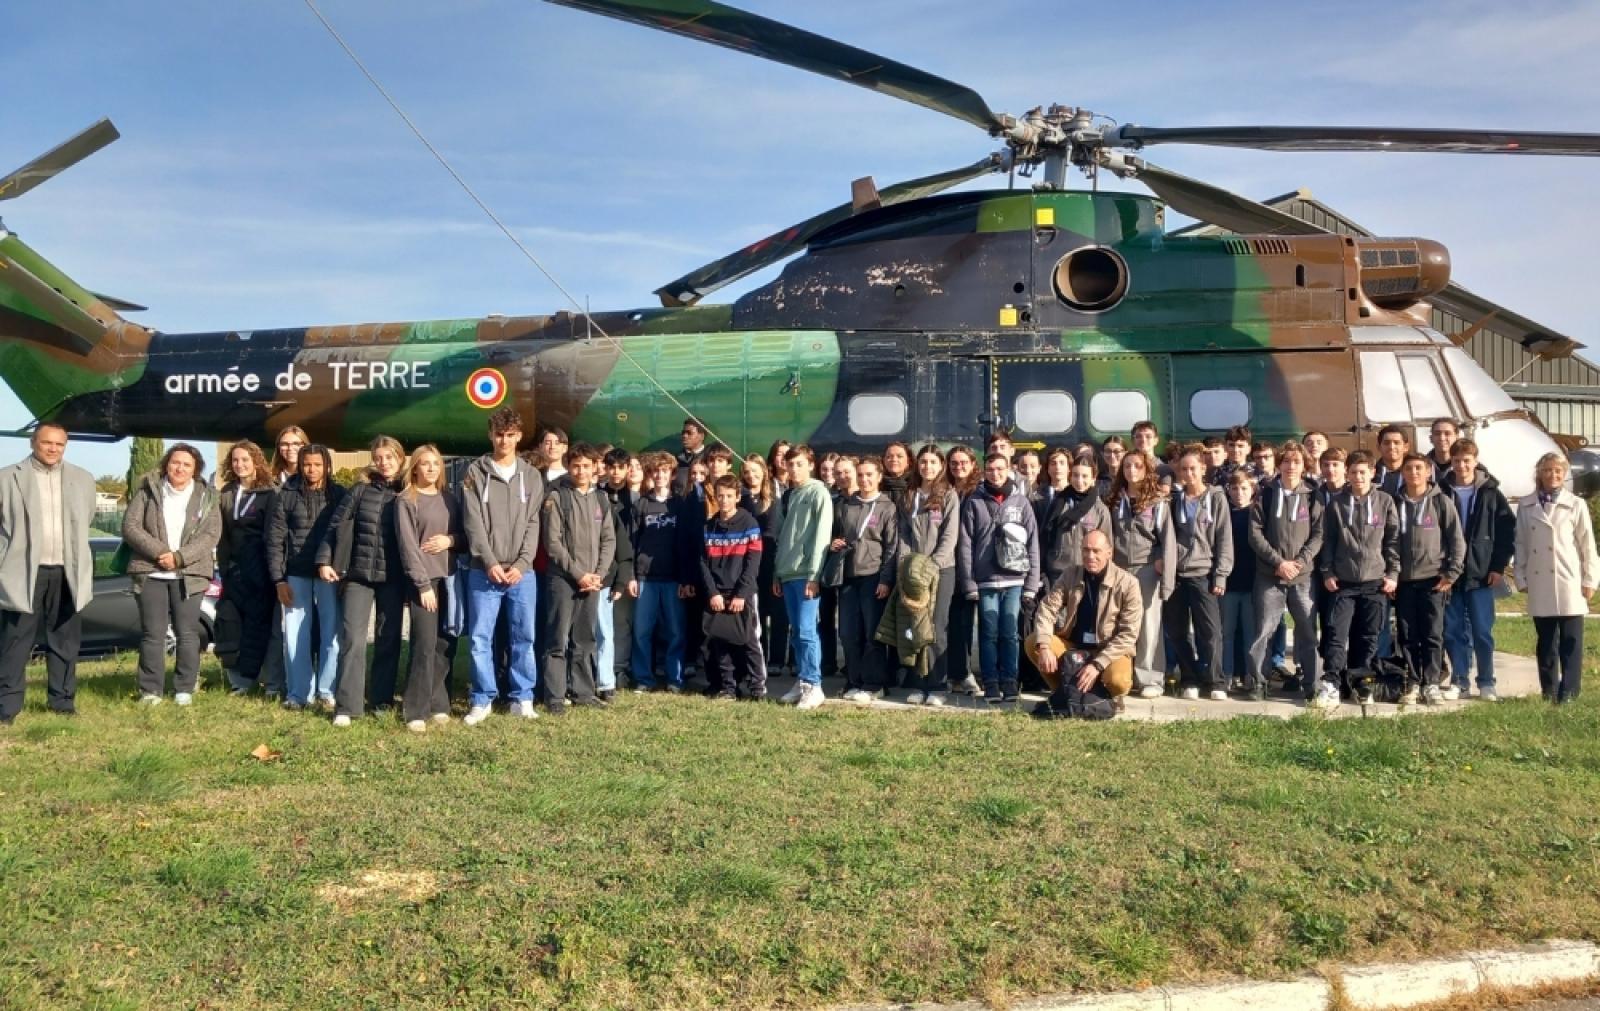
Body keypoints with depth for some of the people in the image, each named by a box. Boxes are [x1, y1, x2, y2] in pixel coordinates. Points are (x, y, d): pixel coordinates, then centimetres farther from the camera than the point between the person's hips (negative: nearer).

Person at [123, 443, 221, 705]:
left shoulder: (206, 496, 6)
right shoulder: (148, 490, 6)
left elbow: (211, 534, -3)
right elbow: (130, 526, -2)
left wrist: (179, 557, -14)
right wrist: (160, 552, -14)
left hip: (189, 574, 0)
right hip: (151, 573, 0)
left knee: (187, 634, 2)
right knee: (152, 633, 1)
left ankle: (185, 688, 10)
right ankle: (150, 690, 8)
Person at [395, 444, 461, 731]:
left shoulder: (450, 497, 13)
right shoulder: (406, 501, -2)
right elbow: (407, 545, -8)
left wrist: (451, 539, -8)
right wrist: (423, 584, -13)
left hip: (449, 578, 5)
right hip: (422, 580, -5)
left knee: (446, 644, 4)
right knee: (425, 644, -8)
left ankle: (438, 703, 13)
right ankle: (416, 710, -2)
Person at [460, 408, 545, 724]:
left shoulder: (531, 476, 9)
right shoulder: (475, 473, 3)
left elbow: (533, 524, 3)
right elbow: (473, 523, -4)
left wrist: (521, 564, -9)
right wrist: (490, 563, -13)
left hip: (522, 572, 1)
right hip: (483, 571, -1)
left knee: (524, 637, 6)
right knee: (480, 638, 1)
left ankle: (522, 698, 16)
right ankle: (482, 700, 11)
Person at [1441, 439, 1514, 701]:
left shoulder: (1490, 493, 1)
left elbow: (1508, 530, 2)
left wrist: (1499, 566, -3)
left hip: (1481, 574, -1)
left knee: (1482, 631, 2)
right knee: (1453, 631, 5)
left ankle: (1486, 683, 13)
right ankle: (1459, 681, 14)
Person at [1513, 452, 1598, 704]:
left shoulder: (1575, 505, 1)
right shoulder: (1526, 506, 7)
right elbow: (1520, 544, 9)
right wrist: (1520, 578, 5)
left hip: (1569, 584, -2)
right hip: (1539, 585, 2)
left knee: (1571, 641, -1)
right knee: (1545, 641, 8)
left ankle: (1569, 691, 2)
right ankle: (1549, 690, 15)